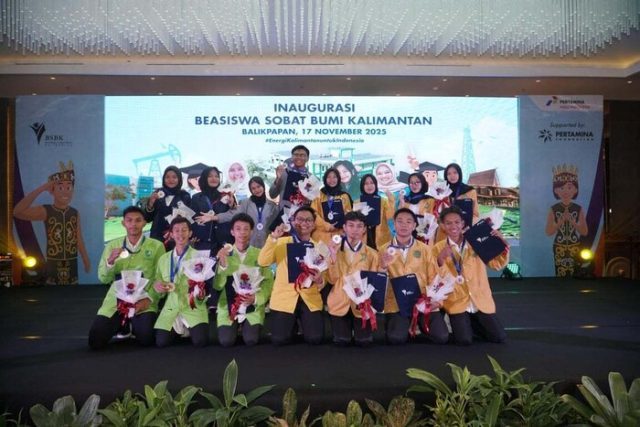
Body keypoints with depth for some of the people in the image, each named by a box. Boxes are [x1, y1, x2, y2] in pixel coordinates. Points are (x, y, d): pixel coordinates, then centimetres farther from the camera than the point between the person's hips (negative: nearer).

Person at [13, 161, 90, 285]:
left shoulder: (75, 213, -2)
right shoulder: (45, 211, -11)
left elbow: (79, 241, 4)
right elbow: (18, 212, -28)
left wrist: (86, 262, 7)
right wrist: (42, 188, -27)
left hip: (71, 264, 3)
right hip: (53, 264, -2)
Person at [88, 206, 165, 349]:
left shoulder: (156, 246, 0)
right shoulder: (112, 246, 8)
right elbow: (103, 279, 6)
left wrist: (149, 299, -17)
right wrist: (110, 261, -14)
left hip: (143, 301, -2)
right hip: (116, 299, 3)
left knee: (146, 338, -24)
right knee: (95, 341, -10)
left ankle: (134, 325, 13)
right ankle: (122, 325, 22)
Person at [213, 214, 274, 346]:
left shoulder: (260, 254, -3)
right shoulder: (223, 254, 0)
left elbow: (268, 281, -5)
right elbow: (217, 286, -7)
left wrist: (256, 298, -21)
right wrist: (222, 264, -22)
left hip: (254, 305, -1)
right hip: (228, 305, 1)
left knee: (251, 340, -17)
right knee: (226, 341, -15)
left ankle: (246, 325, 18)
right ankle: (237, 325, 19)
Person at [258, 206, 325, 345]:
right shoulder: (282, 242, 3)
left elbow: (323, 275, 9)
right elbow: (262, 262, -11)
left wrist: (320, 281, -15)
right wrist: (273, 237, -19)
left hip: (310, 298, 1)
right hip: (284, 297, -1)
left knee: (315, 338, -15)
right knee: (279, 339, -13)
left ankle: (302, 320, 17)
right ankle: (292, 321, 19)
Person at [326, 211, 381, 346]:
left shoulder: (371, 253, 5)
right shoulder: (336, 249, 5)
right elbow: (332, 280, -3)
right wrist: (333, 256, -15)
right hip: (340, 302, 0)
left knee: (364, 341, -9)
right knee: (341, 340, -9)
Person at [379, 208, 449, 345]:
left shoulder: (424, 249, 7)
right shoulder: (384, 250, 4)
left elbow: (433, 277, 7)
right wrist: (383, 267, -18)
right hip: (396, 303, -1)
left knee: (441, 336, -17)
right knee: (396, 338, -26)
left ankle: (421, 325, 14)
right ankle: (405, 326, 9)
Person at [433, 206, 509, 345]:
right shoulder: (438, 248, -1)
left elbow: (498, 264, 3)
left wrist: (502, 243, -11)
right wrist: (440, 260, -25)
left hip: (481, 300, 3)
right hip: (456, 302, -2)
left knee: (499, 337, -3)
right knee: (464, 340, -18)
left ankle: (472, 323, 24)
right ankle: (463, 324, 17)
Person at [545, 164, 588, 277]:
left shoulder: (579, 209, -3)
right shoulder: (553, 210, -6)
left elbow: (585, 232, -4)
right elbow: (548, 232, -6)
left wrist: (572, 221, -18)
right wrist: (560, 222, -19)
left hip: (575, 247, 1)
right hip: (559, 247, -1)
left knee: (575, 273, 4)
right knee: (560, 273, 2)